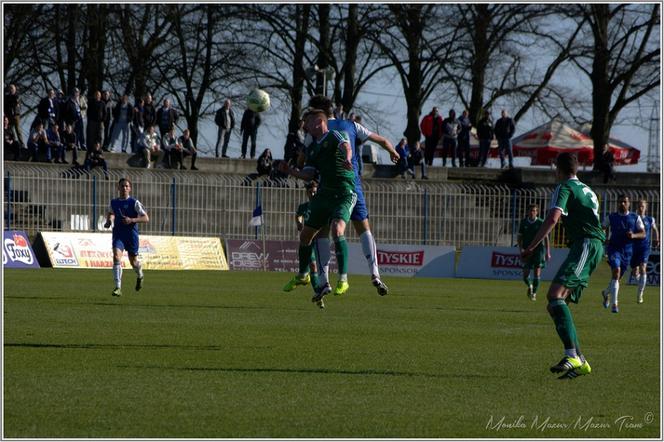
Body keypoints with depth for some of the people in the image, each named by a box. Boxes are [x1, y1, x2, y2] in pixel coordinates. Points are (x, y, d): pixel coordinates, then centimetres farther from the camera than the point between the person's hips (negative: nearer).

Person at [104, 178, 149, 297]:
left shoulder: (134, 203, -6)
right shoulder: (114, 202, 6)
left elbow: (146, 218, -10)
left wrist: (132, 220, -23)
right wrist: (108, 221, 6)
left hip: (131, 235, -2)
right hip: (118, 234, 2)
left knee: (133, 261, 11)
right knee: (116, 257, -20)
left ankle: (140, 276, 49)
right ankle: (118, 288, -21)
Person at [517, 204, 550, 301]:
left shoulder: (541, 222, -1)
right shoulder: (523, 222, 6)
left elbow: (546, 237, 3)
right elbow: (519, 237, 10)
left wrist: (547, 252, -1)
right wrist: (521, 248, -6)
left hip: (538, 249, -2)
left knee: (537, 273, -9)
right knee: (525, 275, -2)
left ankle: (534, 293, 3)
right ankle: (530, 286, 30)